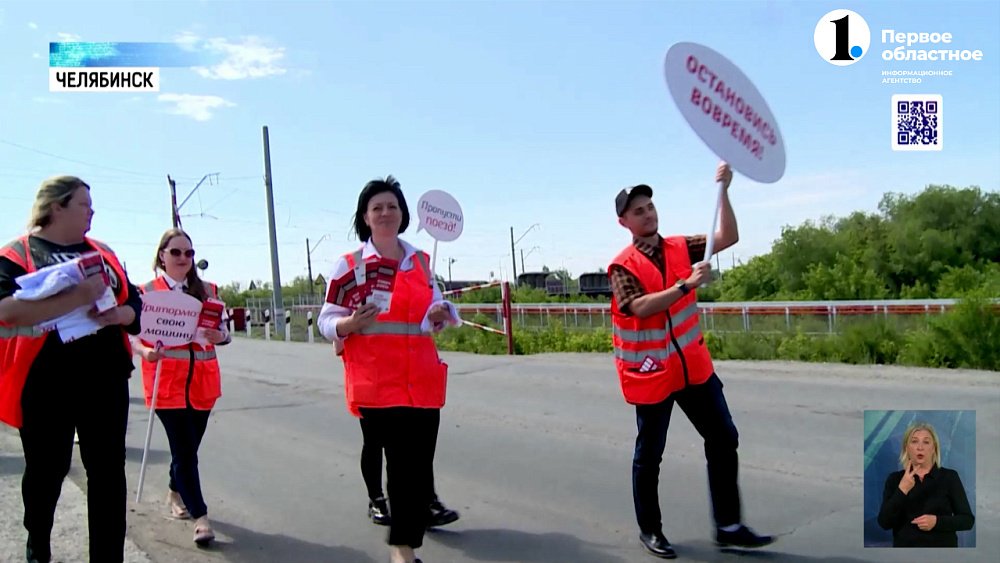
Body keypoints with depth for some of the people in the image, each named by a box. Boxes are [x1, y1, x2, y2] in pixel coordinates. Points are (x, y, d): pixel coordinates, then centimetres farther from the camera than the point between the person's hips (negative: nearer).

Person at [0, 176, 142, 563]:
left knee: (108, 472, 4)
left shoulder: (102, 252, 12)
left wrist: (120, 314, -10)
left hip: (105, 380, 4)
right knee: (46, 471, 13)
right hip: (46, 385, -3)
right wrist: (76, 299, -28)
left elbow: (134, 302, 13)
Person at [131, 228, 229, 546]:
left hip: (202, 381, 4)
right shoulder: (147, 292, -1)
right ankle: (200, 518, 0)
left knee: (188, 446, 15)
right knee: (184, 449, -6)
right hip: (167, 383, -4)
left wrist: (218, 335, -13)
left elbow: (224, 334, 9)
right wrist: (145, 352, -23)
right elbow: (133, 334, -3)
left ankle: (176, 492, 41)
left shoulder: (206, 291, 7)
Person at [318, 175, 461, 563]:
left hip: (423, 380, 4)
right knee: (402, 463, -6)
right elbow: (326, 322, 1)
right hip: (376, 384, -4)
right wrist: (350, 324, -20)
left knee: (420, 466, 4)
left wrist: (440, 315, -1)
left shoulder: (420, 261, 12)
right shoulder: (349, 264, 1)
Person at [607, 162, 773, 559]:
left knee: (723, 438, 7)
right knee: (649, 454, 6)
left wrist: (723, 191, -13)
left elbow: (728, 238, -3)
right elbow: (641, 307, -27)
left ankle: (728, 526, 19)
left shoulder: (681, 248, 4)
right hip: (650, 373, -5)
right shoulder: (623, 266, -12)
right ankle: (649, 530, 23)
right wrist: (687, 284, -33)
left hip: (694, 366, 5)